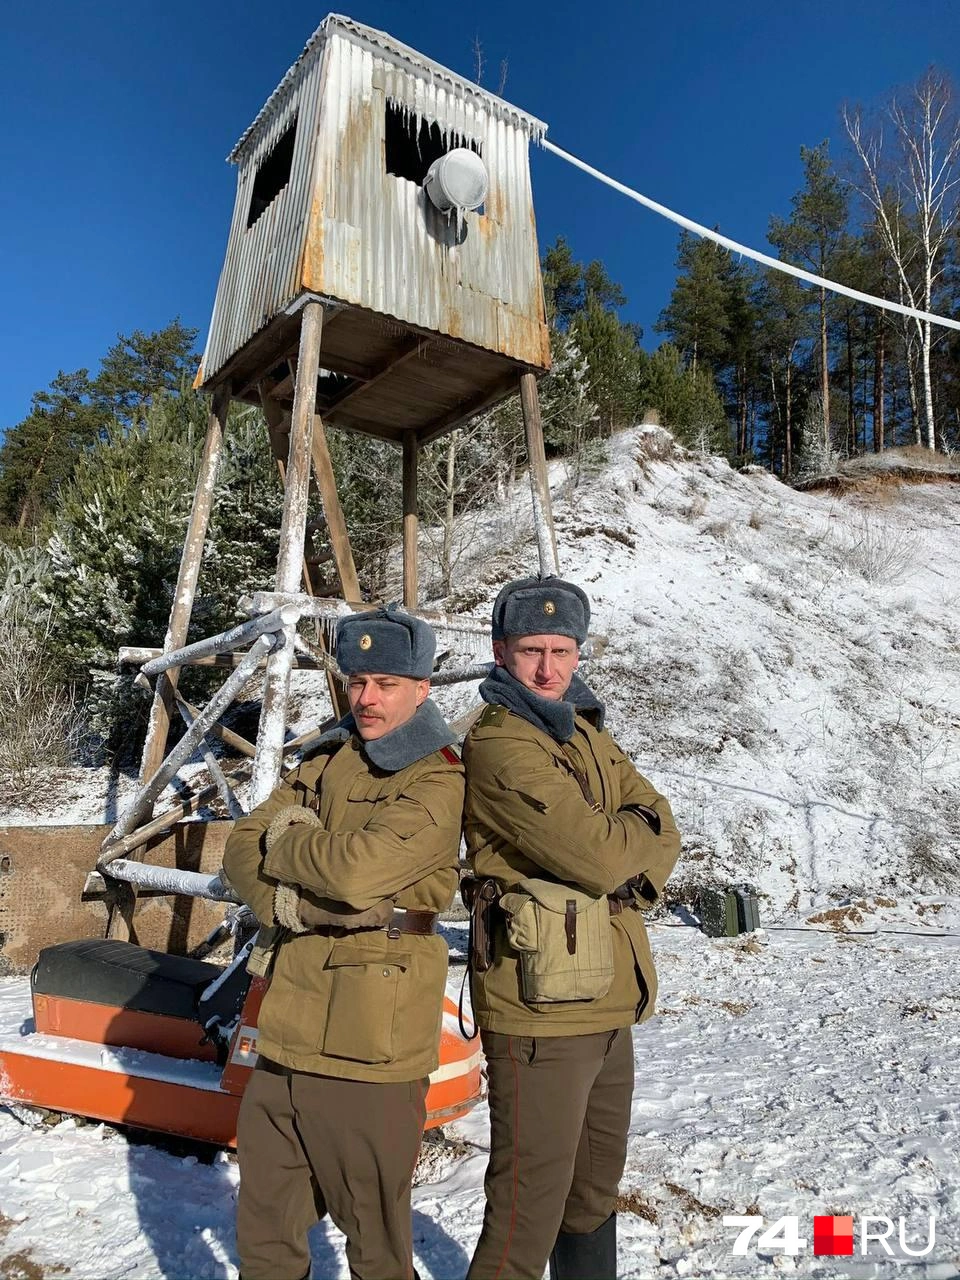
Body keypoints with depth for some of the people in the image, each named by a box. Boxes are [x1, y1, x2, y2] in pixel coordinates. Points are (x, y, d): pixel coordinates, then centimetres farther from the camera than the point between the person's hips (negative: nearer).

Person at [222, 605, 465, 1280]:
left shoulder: (439, 783, -14)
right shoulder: (331, 760, 9)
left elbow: (358, 868, -27)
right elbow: (242, 849, 3)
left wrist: (287, 840, -8)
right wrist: (294, 903, -17)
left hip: (369, 1046, -6)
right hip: (288, 1029, 7)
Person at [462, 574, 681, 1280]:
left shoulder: (586, 730, 9)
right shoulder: (499, 746, -19)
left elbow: (660, 834, 6)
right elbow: (598, 856, -26)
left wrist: (635, 870, -13)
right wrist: (638, 830, -6)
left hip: (609, 1004, 8)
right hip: (543, 1011, -8)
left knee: (596, 1189, 25)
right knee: (530, 1206, 5)